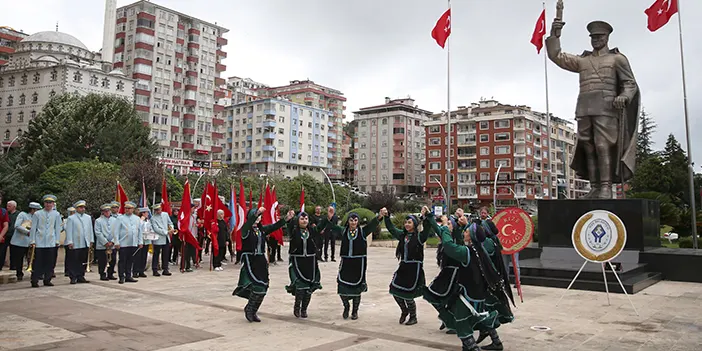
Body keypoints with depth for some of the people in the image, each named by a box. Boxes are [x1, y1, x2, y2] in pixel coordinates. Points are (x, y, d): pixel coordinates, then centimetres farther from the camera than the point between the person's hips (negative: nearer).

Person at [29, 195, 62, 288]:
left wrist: (57, 241, 6)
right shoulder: (37, 214, 2)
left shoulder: (56, 214, 6)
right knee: (37, 262, -1)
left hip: (51, 243, 2)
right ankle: (34, 281, 7)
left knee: (50, 262, 4)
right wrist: (32, 241, -2)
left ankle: (47, 280, 13)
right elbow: (33, 228, 3)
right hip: (39, 242, -2)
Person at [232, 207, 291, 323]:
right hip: (249, 260, -6)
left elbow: (274, 226, 3)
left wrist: (287, 219, -10)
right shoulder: (246, 229, -6)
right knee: (258, 285, -14)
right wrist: (257, 213, -45)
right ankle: (249, 309, 9)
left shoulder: (262, 229, 11)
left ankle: (252, 312, 21)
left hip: (261, 260, 6)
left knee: (263, 288, 5)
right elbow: (249, 222, -28)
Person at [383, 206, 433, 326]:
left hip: (415, 268, -6)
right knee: (395, 290, 4)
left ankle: (413, 317, 22)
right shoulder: (402, 235, 9)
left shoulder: (419, 236, -9)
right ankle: (404, 311, 30)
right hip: (403, 267, 6)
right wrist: (386, 217, 8)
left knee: (408, 295, -2)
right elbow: (391, 228, 16)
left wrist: (427, 215, -40)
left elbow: (427, 229, -26)